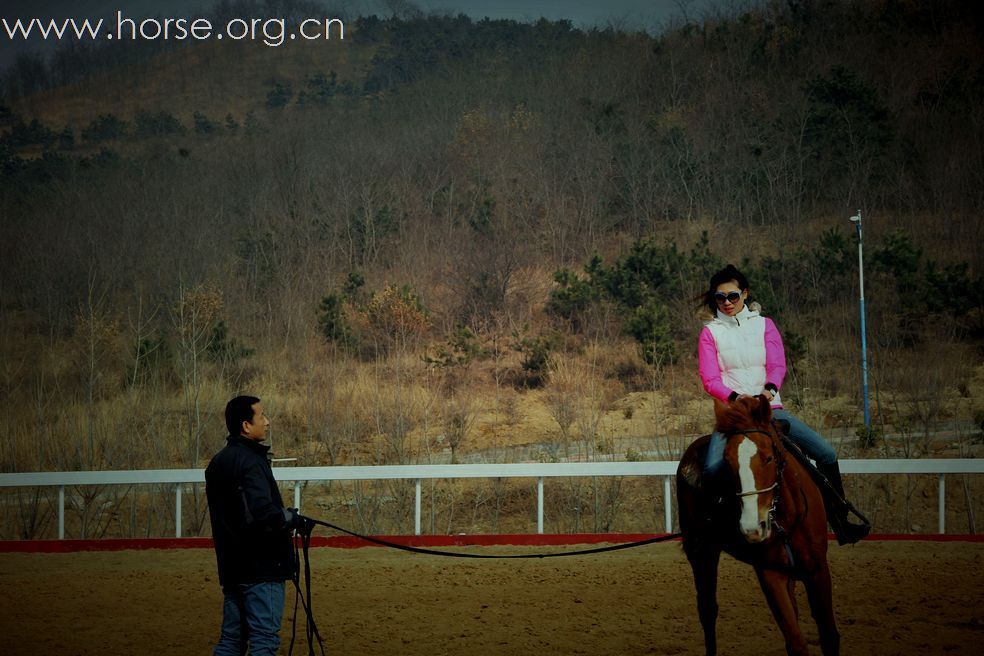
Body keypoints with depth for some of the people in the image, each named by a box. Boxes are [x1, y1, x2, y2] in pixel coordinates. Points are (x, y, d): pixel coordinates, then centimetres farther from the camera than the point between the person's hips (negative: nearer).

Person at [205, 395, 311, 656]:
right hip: (261, 566, -9)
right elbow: (263, 513, -26)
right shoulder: (250, 461, -17)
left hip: (232, 566, 9)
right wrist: (294, 519, -11)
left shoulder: (217, 463, 14)